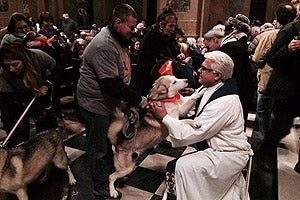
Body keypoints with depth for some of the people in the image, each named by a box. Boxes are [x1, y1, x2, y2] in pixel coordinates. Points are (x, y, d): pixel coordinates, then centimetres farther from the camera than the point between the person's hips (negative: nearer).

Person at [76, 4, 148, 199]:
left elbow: (123, 72, 16)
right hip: (96, 103, -9)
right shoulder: (103, 46, -27)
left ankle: (111, 171, 45)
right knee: (99, 147, 7)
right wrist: (138, 100, -23)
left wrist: (135, 97, 10)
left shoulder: (118, 40, 7)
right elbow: (111, 84, -30)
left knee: (109, 140, 24)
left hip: (109, 101, 9)